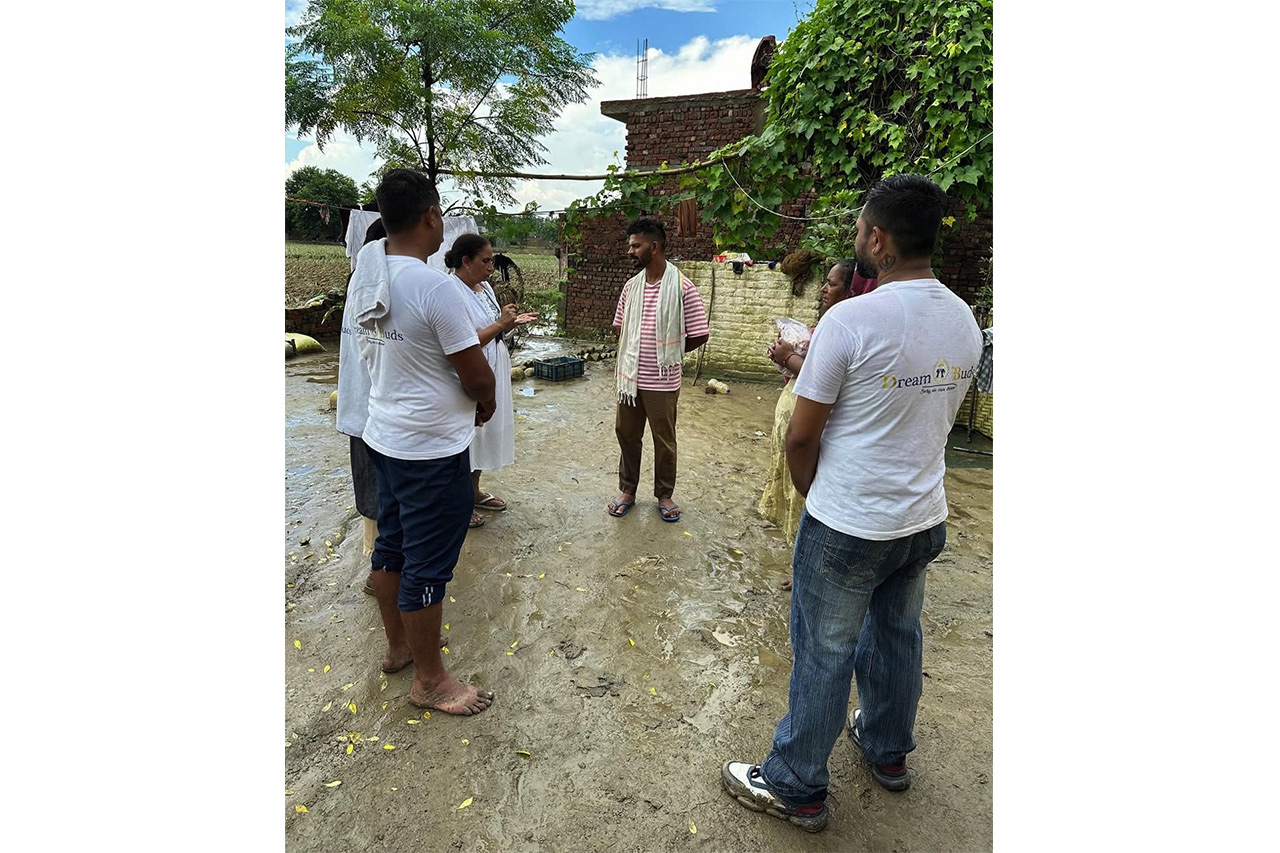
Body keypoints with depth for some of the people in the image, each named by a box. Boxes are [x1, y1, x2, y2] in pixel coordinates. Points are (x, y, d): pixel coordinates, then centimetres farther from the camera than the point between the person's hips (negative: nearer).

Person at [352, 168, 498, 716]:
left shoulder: (363, 282, 4)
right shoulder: (437, 287, -22)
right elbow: (476, 375, -19)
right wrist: (485, 406, 3)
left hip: (383, 435, 9)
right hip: (433, 448, -9)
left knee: (391, 545, 20)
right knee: (428, 566, 4)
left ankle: (398, 646, 40)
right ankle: (429, 680, 21)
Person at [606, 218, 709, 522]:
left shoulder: (683, 288, -12)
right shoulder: (631, 286, 5)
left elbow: (699, 336, -9)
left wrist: (666, 352, 0)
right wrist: (625, 359, 3)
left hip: (662, 381, -5)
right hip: (629, 376, 5)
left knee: (664, 440, 10)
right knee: (626, 434, 15)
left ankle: (664, 494, 29)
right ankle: (627, 489, 33)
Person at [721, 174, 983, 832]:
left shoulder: (849, 321, -21)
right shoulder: (966, 321, 2)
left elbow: (801, 437, -16)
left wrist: (810, 494, 3)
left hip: (847, 528, -7)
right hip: (925, 519, 7)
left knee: (823, 655, 8)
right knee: (897, 637, 25)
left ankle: (797, 787, 28)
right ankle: (889, 752, 48)